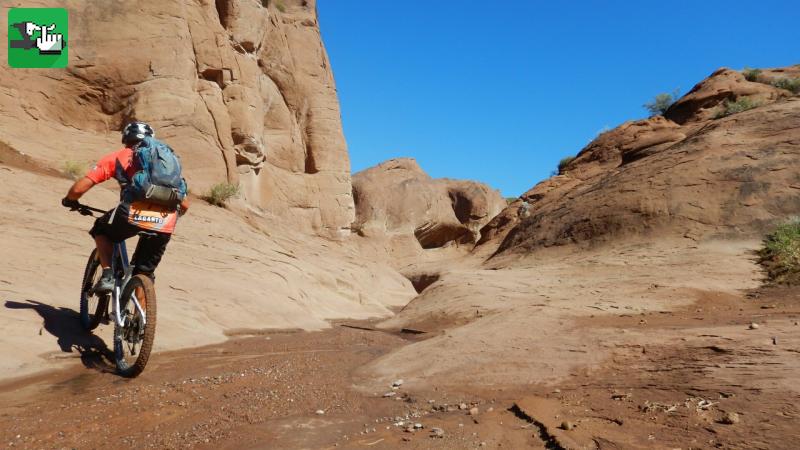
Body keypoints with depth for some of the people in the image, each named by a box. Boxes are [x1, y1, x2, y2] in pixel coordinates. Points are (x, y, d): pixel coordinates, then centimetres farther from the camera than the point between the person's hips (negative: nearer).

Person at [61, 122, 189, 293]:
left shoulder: (118, 156, 22)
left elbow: (79, 188, 16)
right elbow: (185, 204, 27)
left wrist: (69, 201, 39)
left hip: (133, 215, -2)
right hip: (165, 225, 2)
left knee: (101, 230, 32)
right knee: (144, 275, 23)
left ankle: (108, 275, 14)